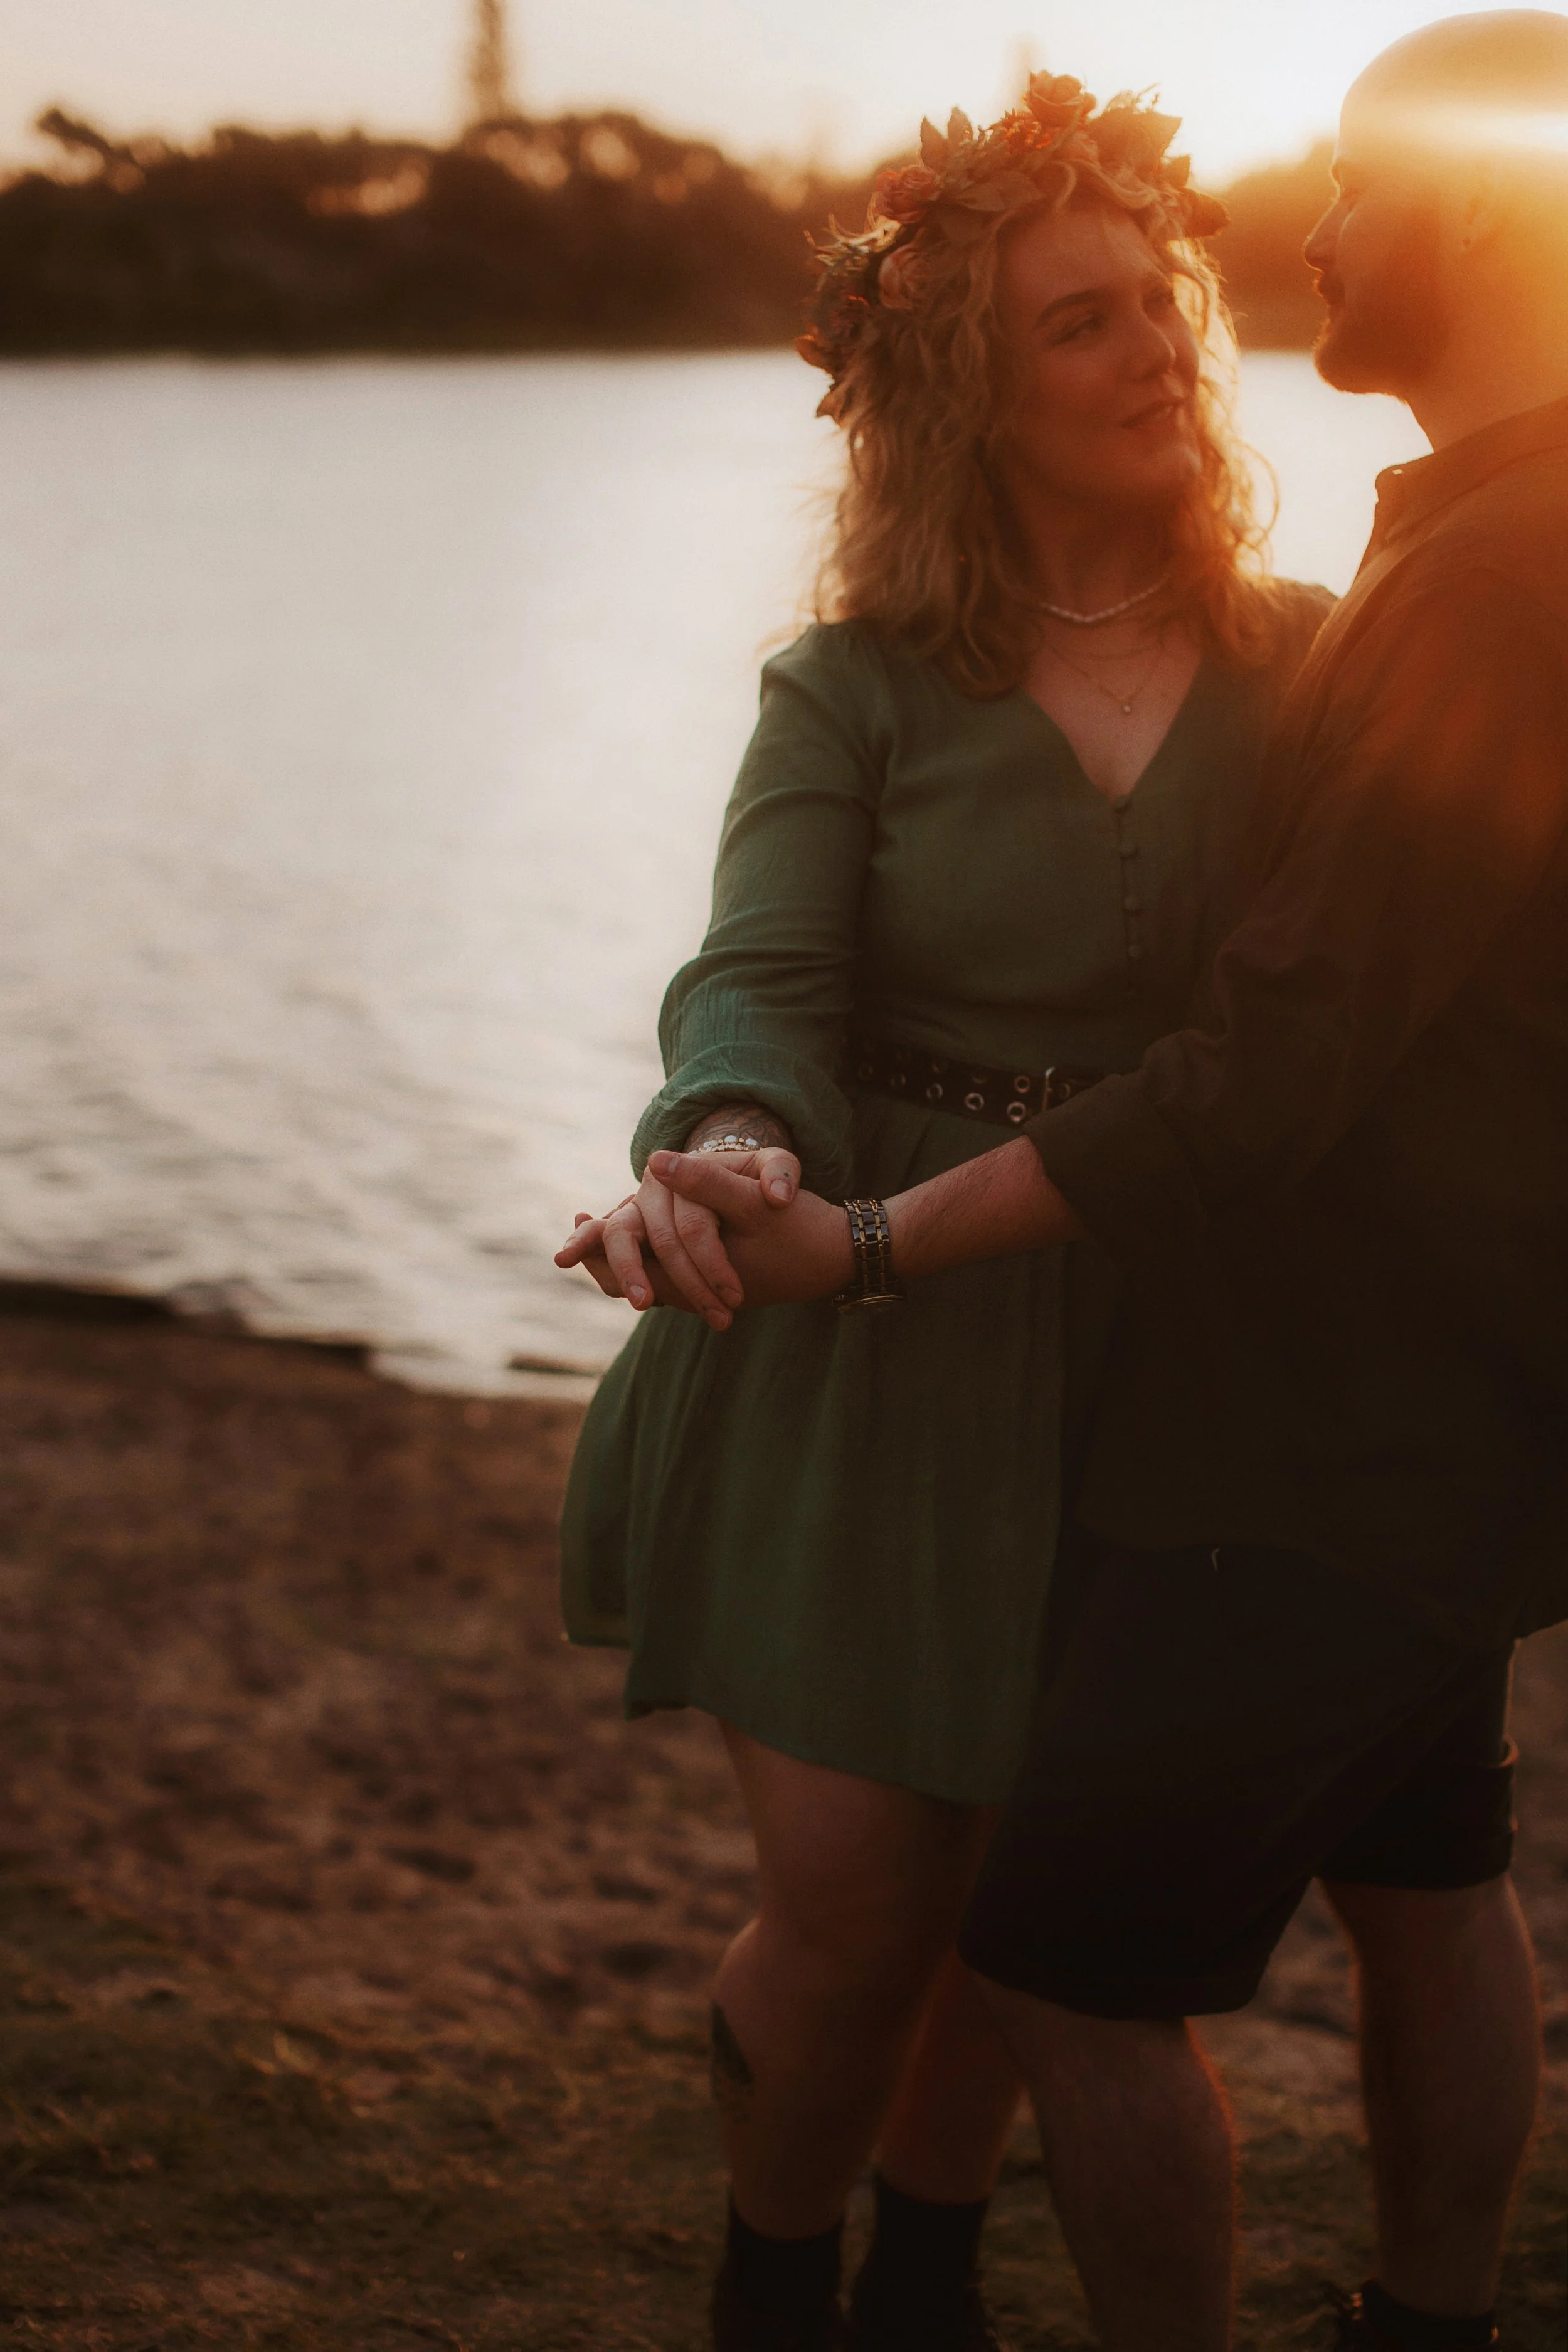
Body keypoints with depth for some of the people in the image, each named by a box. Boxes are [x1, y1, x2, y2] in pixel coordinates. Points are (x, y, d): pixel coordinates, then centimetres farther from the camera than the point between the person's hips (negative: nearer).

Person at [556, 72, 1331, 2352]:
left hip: (1152, 1344, 2)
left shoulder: (1304, 664, 1)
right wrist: (735, 1143, -37)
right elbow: (759, 977, -16)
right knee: (851, 1906, 1)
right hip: (869, 1331, -2)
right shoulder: (859, 689, -5)